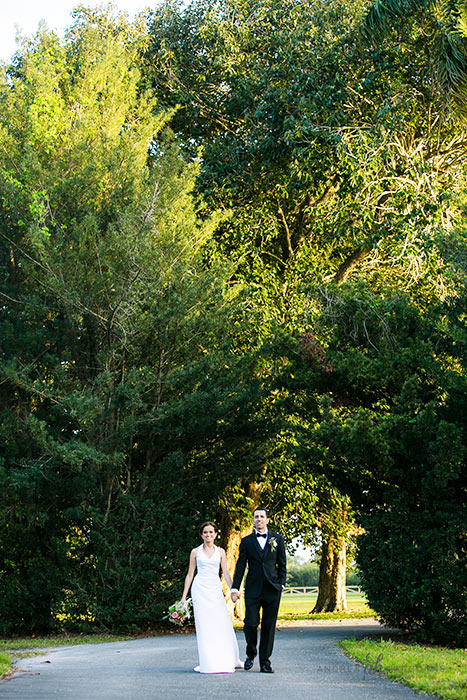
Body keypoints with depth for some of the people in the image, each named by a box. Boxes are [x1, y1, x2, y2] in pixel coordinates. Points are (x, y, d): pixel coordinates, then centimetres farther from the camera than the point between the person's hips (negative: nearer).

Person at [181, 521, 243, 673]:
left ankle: (230, 659, 9)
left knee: (223, 624, -4)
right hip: (200, 589, -1)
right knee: (204, 625, -5)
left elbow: (226, 573, 6)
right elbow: (190, 575, 9)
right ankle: (208, 662, -2)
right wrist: (184, 596, 5)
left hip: (215, 589, 1)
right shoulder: (196, 552, 7)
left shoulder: (220, 552, 10)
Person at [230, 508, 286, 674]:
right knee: (250, 624, -6)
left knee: (269, 626, 1)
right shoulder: (247, 541, 8)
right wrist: (235, 588, -1)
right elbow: (240, 566, 6)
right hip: (253, 589, -1)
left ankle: (265, 662, 8)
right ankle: (251, 654, 19)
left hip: (272, 589, 1)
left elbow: (282, 564, 11)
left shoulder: (277, 539, 10)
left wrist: (281, 584, 0)